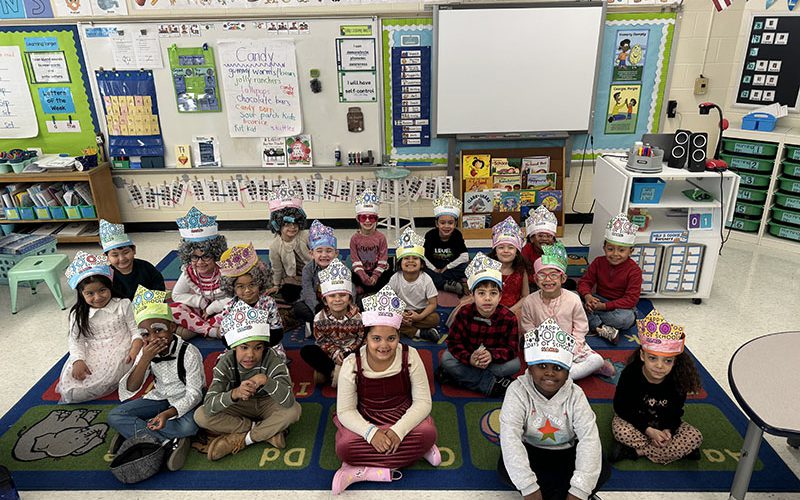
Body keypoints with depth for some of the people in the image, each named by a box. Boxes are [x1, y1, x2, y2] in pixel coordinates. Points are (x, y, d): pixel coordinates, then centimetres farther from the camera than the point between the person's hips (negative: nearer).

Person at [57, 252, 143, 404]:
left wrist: (136, 347, -20)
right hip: (92, 356, 3)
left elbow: (135, 330, 1)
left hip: (119, 353, -3)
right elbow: (75, 341, 2)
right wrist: (78, 360, -16)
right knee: (67, 383, -20)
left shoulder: (123, 305, 0)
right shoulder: (78, 315, 5)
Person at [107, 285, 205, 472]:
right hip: (160, 397, 5)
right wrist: (145, 359, -28)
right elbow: (131, 389, -13)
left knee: (189, 426, -36)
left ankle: (131, 431, -15)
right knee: (114, 416, -11)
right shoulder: (146, 352, -7)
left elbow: (194, 393, -22)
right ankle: (171, 441, -20)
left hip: (186, 400, -5)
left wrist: (167, 413, -38)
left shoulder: (189, 352, -23)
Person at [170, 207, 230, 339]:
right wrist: (201, 302, -13)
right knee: (173, 308, -19)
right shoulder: (188, 272, -10)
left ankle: (191, 329, -22)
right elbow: (176, 295, 0)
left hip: (220, 312, -3)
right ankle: (212, 331, -26)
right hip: (201, 311, 3)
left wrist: (212, 308, -20)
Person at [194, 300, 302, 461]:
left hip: (266, 404, -2)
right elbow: (208, 406, -32)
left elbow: (288, 401, -36)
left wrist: (266, 380, -51)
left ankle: (240, 439, -17)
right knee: (200, 416, -23)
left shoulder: (272, 360, -27)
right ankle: (269, 432, -17)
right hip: (239, 407, 2)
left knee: (294, 410, -31)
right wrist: (234, 393, -51)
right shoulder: (226, 362, -23)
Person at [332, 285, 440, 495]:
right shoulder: (352, 364, -17)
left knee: (428, 433, -29)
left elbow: (423, 401, -14)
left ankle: (360, 471, -20)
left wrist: (398, 431, -29)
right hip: (366, 420, 0)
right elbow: (345, 410, -13)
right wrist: (371, 432, -30)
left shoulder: (410, 357, -15)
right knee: (345, 446, -29)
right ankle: (415, 450, -18)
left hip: (403, 416, 1)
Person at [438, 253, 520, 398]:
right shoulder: (464, 313, -17)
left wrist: (492, 355, -37)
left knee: (514, 364, -26)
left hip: (494, 360, 0)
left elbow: (511, 348, -17)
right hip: (468, 357, 0)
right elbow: (454, 342, -16)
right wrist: (469, 358, -35)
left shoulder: (509, 318, -18)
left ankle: (461, 375, -21)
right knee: (446, 358, -25)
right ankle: (491, 383, -23)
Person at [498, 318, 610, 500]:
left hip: (566, 452, 2)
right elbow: (510, 438, -32)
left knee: (602, 470, -21)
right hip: (531, 451, -1)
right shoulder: (518, 391, -22)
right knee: (505, 469, -29)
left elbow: (589, 439, -27)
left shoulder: (575, 394, -17)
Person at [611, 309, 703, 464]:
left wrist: (668, 430, -25)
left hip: (664, 424, 4)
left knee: (695, 437, -18)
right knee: (621, 430, -34)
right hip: (634, 420, -4)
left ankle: (635, 450, -20)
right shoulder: (630, 374, -24)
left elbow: (675, 411, -4)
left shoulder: (678, 380, -17)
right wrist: (647, 430, -26)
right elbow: (621, 407, -18)